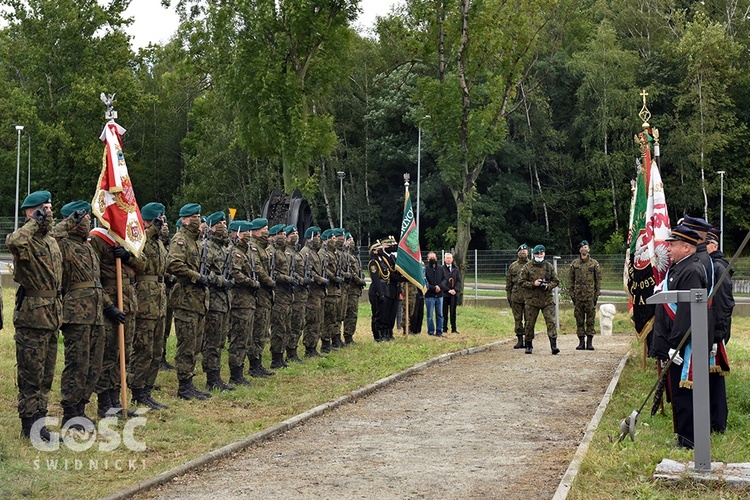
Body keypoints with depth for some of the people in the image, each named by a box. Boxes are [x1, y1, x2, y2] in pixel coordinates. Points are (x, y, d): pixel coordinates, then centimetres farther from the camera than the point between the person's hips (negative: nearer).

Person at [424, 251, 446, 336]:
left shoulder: (440, 268, 11)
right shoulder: (425, 269, -4)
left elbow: (444, 279, 7)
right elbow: (424, 282, -9)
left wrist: (439, 286, -11)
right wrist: (433, 288, -15)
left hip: (439, 295, 4)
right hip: (429, 295, -4)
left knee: (440, 315, 6)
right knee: (430, 315, 1)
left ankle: (439, 331, 13)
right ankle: (431, 332, 7)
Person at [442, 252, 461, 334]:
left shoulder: (456, 269, 10)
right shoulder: (441, 269, -2)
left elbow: (459, 281, 8)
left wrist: (455, 290, -8)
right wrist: (448, 290, -12)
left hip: (454, 293, 3)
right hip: (444, 293, -3)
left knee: (453, 312, 6)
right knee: (444, 312, 1)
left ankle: (454, 329, 10)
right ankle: (444, 328, 6)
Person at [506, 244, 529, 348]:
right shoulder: (512, 266, 12)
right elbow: (508, 283, 13)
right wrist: (508, 297, 6)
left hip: (529, 296, -2)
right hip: (516, 296, 2)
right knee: (518, 319, 4)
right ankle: (520, 340, 10)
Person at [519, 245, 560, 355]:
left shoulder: (549, 266, 5)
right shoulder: (527, 267, 1)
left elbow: (556, 281, 9)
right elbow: (522, 282, 1)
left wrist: (548, 286, -10)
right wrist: (533, 284, -15)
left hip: (547, 299, 0)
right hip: (532, 299, 0)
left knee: (551, 321, -11)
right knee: (530, 323, 6)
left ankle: (553, 345, -13)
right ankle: (528, 346, 21)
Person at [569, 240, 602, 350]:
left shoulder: (594, 263, 4)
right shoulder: (574, 264, 8)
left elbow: (598, 280, 4)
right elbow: (570, 280, 10)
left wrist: (596, 294, -2)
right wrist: (571, 294, 3)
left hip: (590, 295, -2)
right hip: (578, 295, 2)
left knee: (590, 320, -1)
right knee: (579, 320, 4)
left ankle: (590, 342, 4)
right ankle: (581, 342, 9)